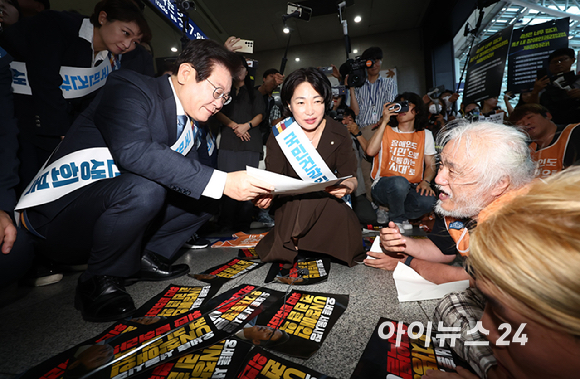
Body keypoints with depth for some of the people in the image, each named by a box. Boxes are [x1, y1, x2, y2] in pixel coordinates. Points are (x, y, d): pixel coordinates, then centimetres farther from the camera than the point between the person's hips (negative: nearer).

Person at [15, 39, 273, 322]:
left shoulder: (187, 124, 6)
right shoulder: (130, 88, -17)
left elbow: (192, 173, 2)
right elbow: (133, 151, -35)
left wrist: (249, 188, -11)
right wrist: (220, 182, -37)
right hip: (56, 214, -7)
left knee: (200, 198, 0)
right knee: (144, 188, -35)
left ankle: (145, 259, 1)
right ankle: (100, 281, -10)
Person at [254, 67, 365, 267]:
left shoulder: (339, 134, -7)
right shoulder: (279, 134, -10)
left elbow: (351, 178, -5)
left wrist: (346, 187, -30)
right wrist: (264, 196, -33)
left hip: (328, 207, 2)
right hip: (290, 207, -1)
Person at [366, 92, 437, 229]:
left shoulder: (425, 135, 15)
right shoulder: (386, 130, 8)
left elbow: (431, 165, 10)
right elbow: (370, 151, -13)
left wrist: (425, 182, -12)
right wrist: (384, 121, -10)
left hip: (411, 188, 2)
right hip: (383, 186, -2)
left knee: (428, 201, -30)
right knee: (400, 182, -37)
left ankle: (387, 212, -1)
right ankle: (397, 220, -6)